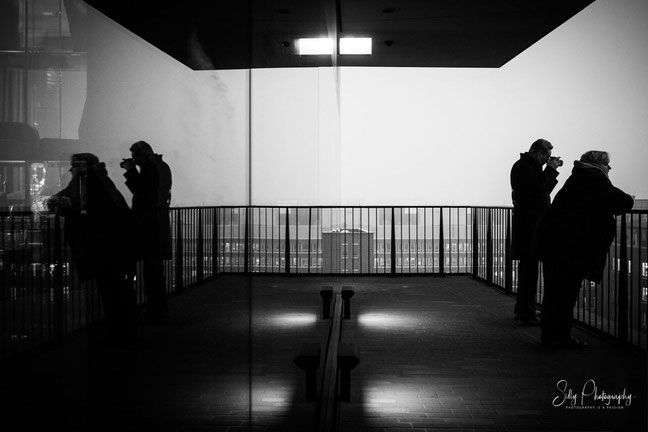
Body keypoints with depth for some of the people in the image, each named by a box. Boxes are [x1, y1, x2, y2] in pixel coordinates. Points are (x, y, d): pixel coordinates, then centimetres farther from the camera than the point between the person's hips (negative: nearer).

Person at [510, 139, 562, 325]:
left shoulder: (529, 166, 18)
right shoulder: (523, 167, -14)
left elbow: (543, 189, 20)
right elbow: (539, 190, -21)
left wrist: (551, 170, 10)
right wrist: (551, 170, -13)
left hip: (532, 224, 11)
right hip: (528, 224, -11)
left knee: (527, 267, 17)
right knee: (530, 269, -10)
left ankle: (521, 309, 26)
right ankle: (527, 313, -8)